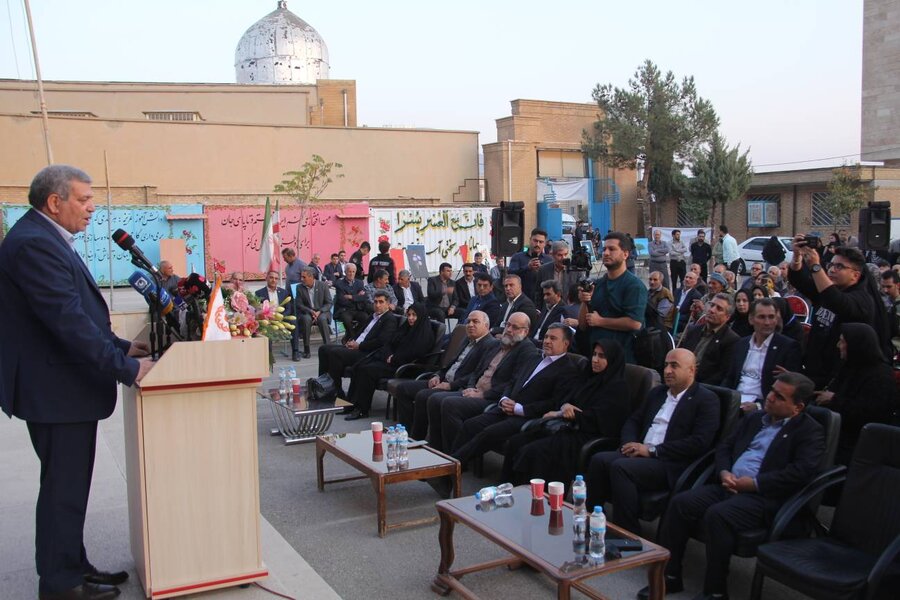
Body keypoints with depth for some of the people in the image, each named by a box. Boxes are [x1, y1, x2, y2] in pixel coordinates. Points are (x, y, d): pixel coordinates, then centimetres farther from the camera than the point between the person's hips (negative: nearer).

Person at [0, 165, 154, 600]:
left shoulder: (47, 240, 13)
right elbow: (69, 320, -27)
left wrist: (121, 346, 9)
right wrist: (126, 368, -25)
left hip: (67, 386, 10)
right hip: (56, 391, -10)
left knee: (70, 486, 19)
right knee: (64, 489, 2)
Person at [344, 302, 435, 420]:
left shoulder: (426, 334, -9)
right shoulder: (407, 327, 18)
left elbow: (413, 354, -18)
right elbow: (390, 343, 17)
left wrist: (393, 359, -10)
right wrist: (389, 355, -5)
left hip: (403, 366, -9)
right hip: (391, 359, 9)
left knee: (368, 370, -24)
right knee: (358, 366, -8)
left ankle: (362, 410, -18)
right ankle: (351, 402, -7)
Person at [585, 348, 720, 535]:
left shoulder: (706, 400, -1)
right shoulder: (657, 392, 22)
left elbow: (700, 442, -13)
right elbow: (633, 421, 24)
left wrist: (652, 450, -15)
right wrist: (630, 444, -1)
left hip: (671, 464, -6)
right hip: (640, 454, 7)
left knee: (620, 467, -30)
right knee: (599, 460, -20)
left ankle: (629, 535, -21)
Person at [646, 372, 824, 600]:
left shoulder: (810, 431, -1)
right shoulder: (754, 418, 20)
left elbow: (800, 472, -15)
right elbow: (724, 446, 20)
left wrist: (752, 483, -16)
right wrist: (723, 472, -2)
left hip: (764, 496, -7)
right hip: (729, 486, 7)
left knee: (717, 515, -32)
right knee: (680, 503, -15)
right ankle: (669, 575, -5)